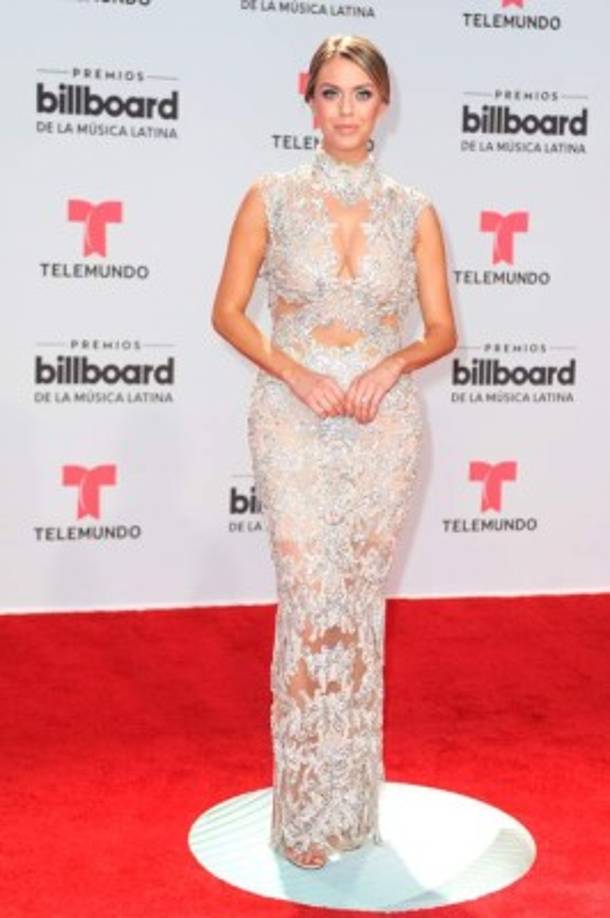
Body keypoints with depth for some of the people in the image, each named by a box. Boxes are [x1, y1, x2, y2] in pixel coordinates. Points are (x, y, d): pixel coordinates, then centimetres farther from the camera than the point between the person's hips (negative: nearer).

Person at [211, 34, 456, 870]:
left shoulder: (413, 210, 3)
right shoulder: (271, 197, -1)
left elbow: (442, 329, 6)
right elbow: (228, 313, 1)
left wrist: (392, 365, -14)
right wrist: (296, 374, -13)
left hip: (383, 423, 2)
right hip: (294, 420, -2)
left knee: (361, 605, 9)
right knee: (311, 604, -5)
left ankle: (351, 800, 23)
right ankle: (308, 810, 9)